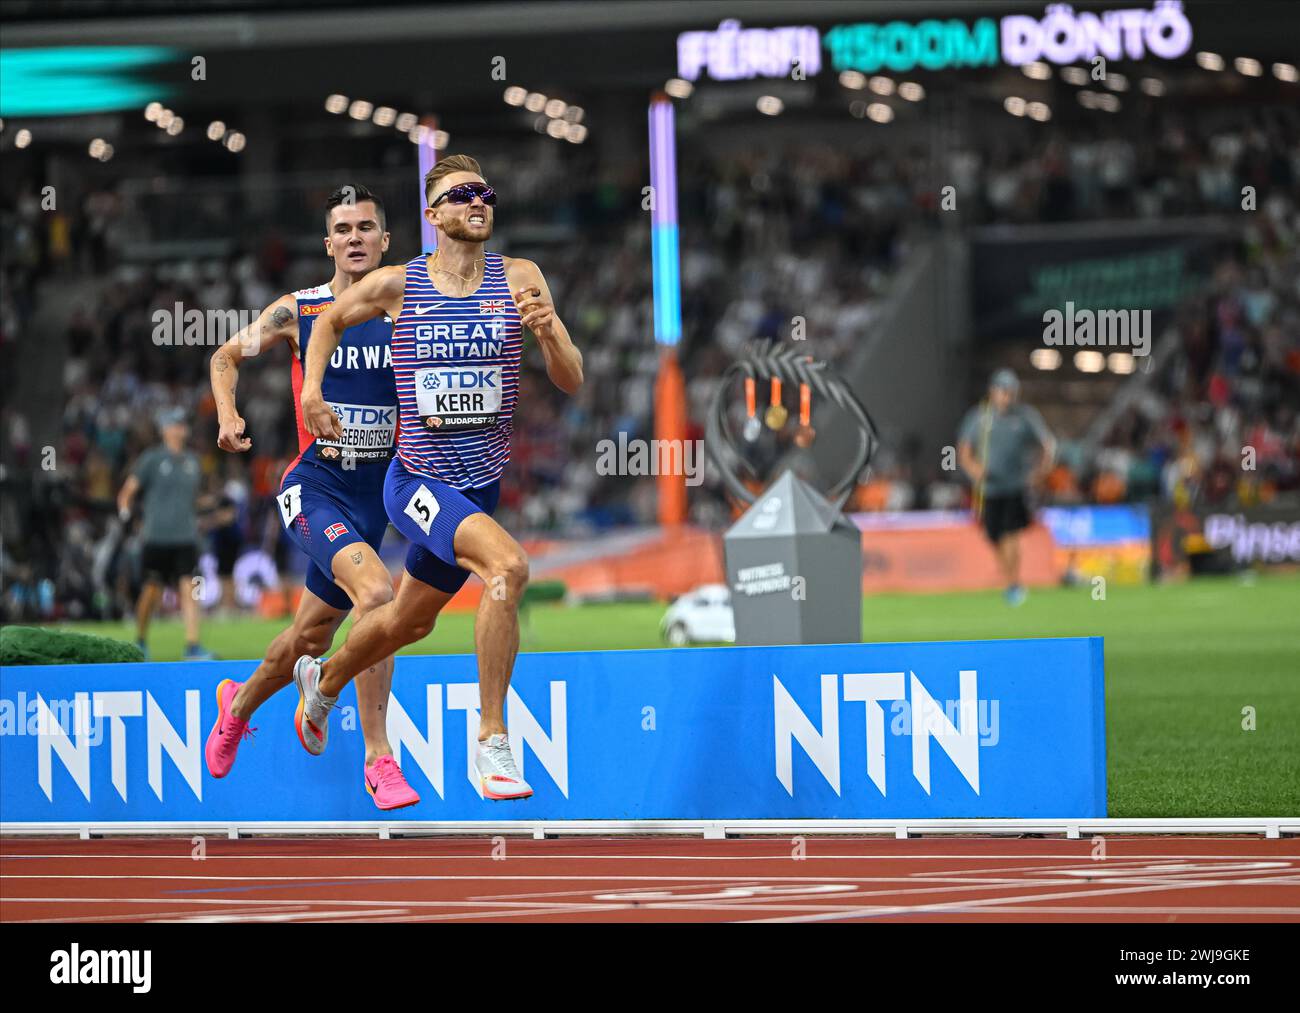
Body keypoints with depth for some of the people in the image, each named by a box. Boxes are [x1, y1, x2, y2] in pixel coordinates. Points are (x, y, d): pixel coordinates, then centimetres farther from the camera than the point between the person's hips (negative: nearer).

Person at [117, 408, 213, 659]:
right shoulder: (152, 459, -1)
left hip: (185, 537, 3)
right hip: (156, 537, -3)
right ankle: (140, 642, 25)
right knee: (152, 591, 5)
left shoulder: (192, 460, 13)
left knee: (189, 590, -10)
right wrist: (125, 509, -15)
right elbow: (129, 490, -1)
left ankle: (192, 645, -15)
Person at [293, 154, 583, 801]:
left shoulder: (519, 279, -4)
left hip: (482, 484, 4)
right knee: (508, 565, -30)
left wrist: (547, 332, -27)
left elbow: (571, 382, -8)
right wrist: (312, 391, 0)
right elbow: (330, 321, 14)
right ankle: (492, 742, -26)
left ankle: (323, 680, 54)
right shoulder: (398, 285, -6)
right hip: (417, 482, -4)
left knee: (409, 621, 22)